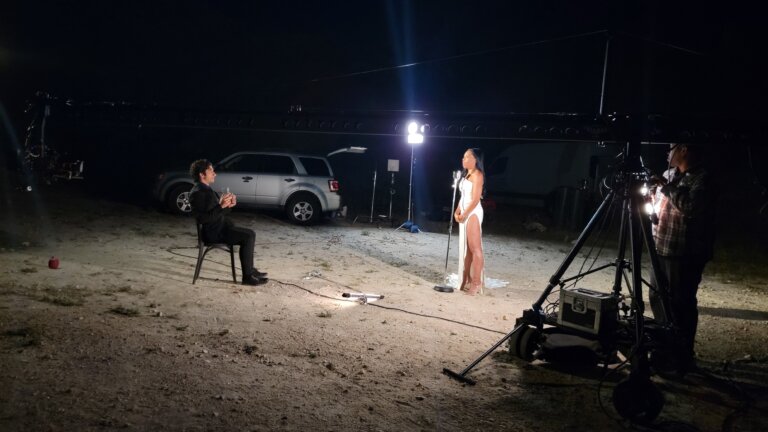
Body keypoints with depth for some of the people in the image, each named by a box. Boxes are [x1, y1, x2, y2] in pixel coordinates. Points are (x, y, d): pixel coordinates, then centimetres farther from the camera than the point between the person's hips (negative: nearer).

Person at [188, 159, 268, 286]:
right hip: (213, 232, -10)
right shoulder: (197, 192, -18)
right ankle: (248, 276, -12)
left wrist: (228, 205, -1)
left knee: (249, 235, 12)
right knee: (249, 235, -16)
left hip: (219, 227, 10)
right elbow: (203, 218, -26)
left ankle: (250, 270, 15)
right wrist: (221, 206, -28)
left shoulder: (206, 189, 14)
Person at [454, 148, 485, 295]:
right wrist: (457, 212, 6)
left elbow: (475, 199, -16)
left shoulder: (477, 174, -9)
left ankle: (477, 283, -8)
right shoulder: (466, 174, 19)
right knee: (466, 248, 11)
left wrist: (465, 214, -16)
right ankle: (467, 280, 18)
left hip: (473, 213, -9)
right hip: (465, 213, 9)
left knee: (475, 248, -8)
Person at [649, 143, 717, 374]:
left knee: (680, 303, -4)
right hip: (662, 250, 9)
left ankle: (681, 358, 6)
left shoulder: (702, 179, -12)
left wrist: (668, 186, -20)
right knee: (657, 298, 16)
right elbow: (658, 205, 29)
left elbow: (691, 206, -28)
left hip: (685, 255, -9)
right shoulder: (670, 175, 15)